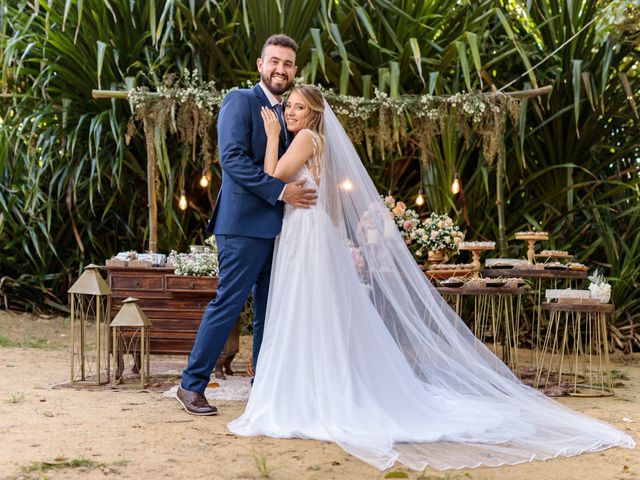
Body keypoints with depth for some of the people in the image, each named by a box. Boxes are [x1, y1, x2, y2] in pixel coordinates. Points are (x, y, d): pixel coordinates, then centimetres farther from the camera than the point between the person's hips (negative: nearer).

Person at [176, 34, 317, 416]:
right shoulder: (240, 101, -5)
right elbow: (233, 158, -17)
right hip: (245, 223, -8)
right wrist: (281, 191, -21)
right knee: (228, 305, -5)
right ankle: (192, 385, 6)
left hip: (277, 226, 8)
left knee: (271, 312, 11)